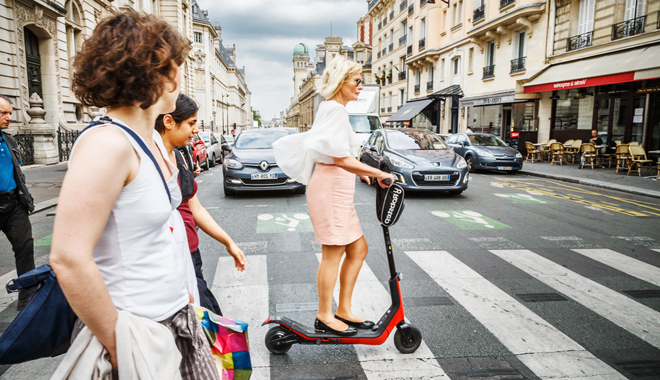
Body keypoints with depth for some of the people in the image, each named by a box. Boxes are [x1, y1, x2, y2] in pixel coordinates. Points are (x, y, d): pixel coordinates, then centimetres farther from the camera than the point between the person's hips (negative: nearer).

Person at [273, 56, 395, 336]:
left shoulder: (336, 109, 20)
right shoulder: (335, 109, -13)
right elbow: (341, 159, -22)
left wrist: (360, 172, 23)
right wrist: (378, 173, -17)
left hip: (338, 188, 10)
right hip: (330, 188, -10)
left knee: (358, 249, 12)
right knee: (333, 254, -2)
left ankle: (344, 310, 22)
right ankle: (324, 318, 13)